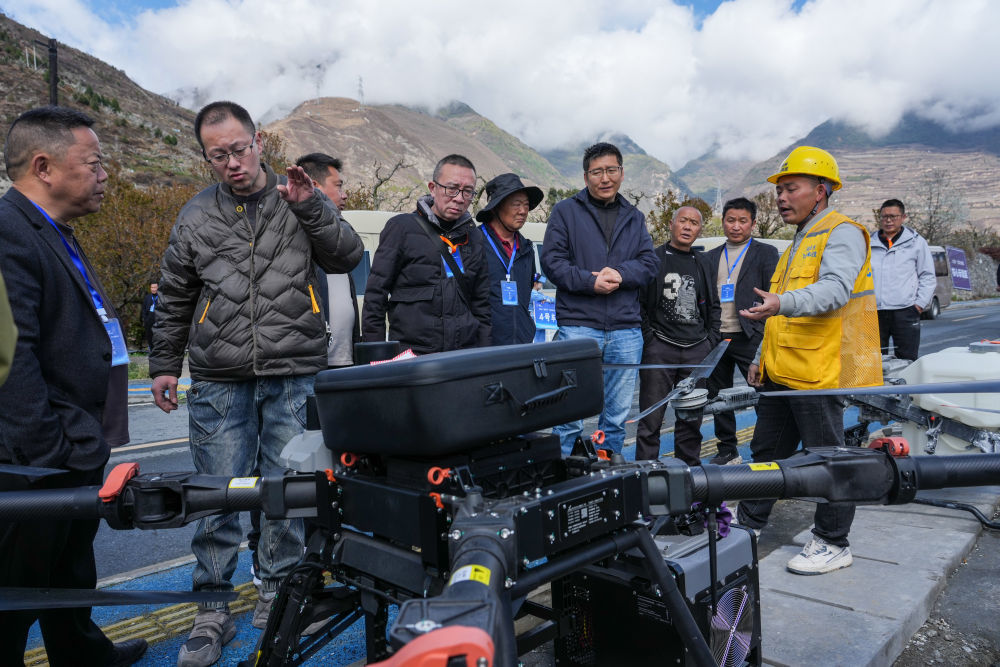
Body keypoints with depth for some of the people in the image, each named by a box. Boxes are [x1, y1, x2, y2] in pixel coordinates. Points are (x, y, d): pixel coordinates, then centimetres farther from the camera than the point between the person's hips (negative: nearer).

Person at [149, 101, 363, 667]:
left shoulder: (300, 199, 6)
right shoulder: (197, 217, 10)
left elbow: (348, 258, -2)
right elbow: (175, 299, 18)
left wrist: (310, 207, -12)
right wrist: (165, 364, 17)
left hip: (295, 376, -1)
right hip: (219, 383, 1)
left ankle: (277, 595, 26)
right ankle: (213, 611, 20)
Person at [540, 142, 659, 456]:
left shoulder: (635, 217, 18)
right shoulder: (565, 211, 6)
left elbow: (649, 263, 8)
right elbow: (551, 260, -3)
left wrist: (620, 273, -12)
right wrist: (590, 281, -16)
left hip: (626, 330, 4)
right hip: (578, 326, -4)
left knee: (617, 418, 10)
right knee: (569, 417, -5)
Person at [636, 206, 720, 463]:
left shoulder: (703, 264, 16)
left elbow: (713, 307, 21)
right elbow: (639, 303, -1)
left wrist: (711, 341, 10)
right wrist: (648, 339, -8)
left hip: (697, 350, 4)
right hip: (660, 348, -4)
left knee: (692, 418, 10)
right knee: (651, 419, -2)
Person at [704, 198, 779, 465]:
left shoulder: (765, 253, 3)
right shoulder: (710, 257, 15)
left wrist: (768, 336, -12)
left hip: (750, 337, -4)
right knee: (718, 397, 11)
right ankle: (728, 451, 23)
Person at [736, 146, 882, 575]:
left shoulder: (841, 232, -8)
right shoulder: (799, 243, 22)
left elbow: (835, 288, -27)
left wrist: (783, 303, -42)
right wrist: (763, 356, 20)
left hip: (818, 371, -9)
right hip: (781, 372, 9)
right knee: (766, 450, 15)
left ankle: (833, 544, 16)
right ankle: (749, 525, 27)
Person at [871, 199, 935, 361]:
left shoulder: (916, 242, 7)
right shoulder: (869, 244, 13)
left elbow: (928, 276, 8)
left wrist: (920, 303, -2)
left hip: (905, 312, -2)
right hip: (874, 312, 2)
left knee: (907, 360, -1)